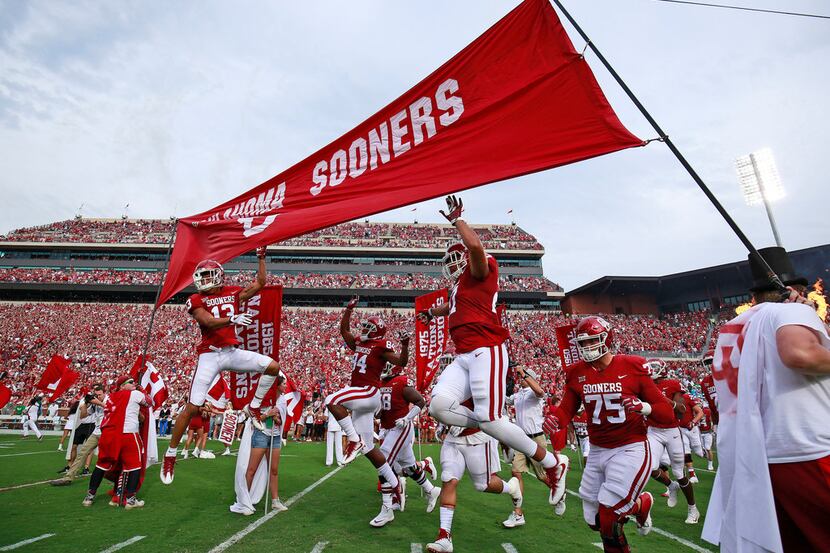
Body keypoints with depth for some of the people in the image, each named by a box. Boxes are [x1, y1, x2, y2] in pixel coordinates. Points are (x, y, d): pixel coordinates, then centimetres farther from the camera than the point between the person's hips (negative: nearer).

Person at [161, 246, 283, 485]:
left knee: (272, 366, -11)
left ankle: (253, 407, 9)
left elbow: (260, 283, 15)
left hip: (232, 352, 4)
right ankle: (170, 456, 14)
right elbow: (209, 322, -19)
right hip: (210, 355, -3)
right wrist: (233, 319, -37)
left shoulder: (232, 293, 9)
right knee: (192, 407, -3)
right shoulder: (196, 300, -2)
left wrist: (261, 258, 13)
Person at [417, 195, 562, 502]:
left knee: (490, 421, -13)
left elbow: (474, 245, -20)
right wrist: (432, 312, 61)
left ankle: (549, 461, 8)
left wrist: (456, 219, -8)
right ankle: (501, 430, 1)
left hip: (486, 352, -8)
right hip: (463, 358, 8)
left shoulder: (481, 272, 2)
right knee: (439, 406, -14)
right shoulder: (460, 286, 28)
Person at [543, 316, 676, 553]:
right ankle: (641, 503, 35)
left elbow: (667, 412, -7)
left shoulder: (632, 367, -10)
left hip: (631, 449, -5)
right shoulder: (577, 373, -1)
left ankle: (640, 505, 22)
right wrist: (554, 419, -21)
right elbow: (566, 409, 1)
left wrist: (644, 407, -28)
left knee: (608, 520, -8)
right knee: (594, 521, 11)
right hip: (597, 452, 5)